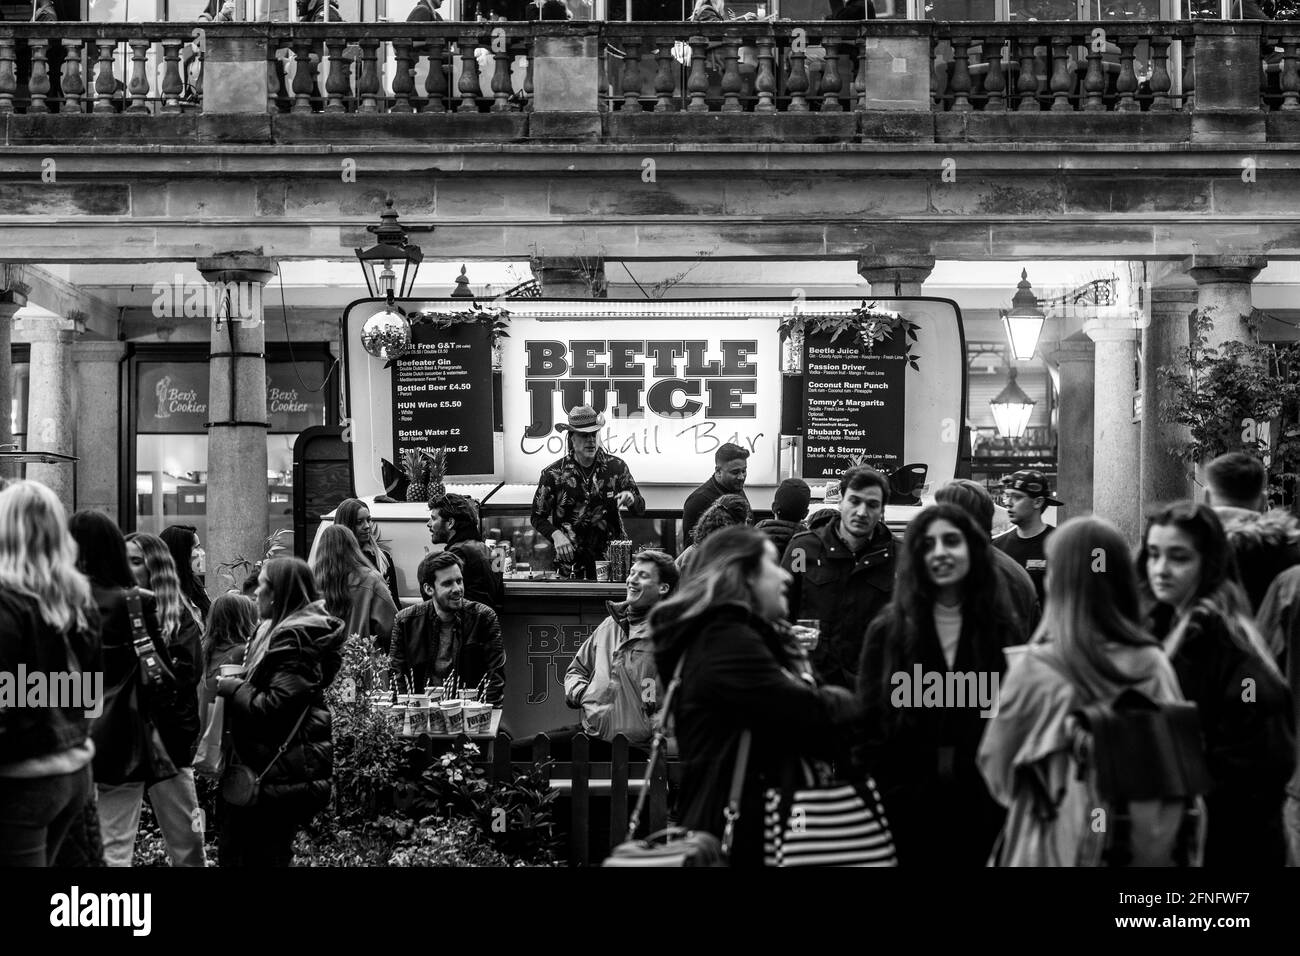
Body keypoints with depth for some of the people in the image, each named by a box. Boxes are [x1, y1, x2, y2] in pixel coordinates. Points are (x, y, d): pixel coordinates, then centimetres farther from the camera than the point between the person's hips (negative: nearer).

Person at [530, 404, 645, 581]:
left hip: (610, 556, 1)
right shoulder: (553, 473, -1)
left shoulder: (616, 466, 4)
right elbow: (538, 518, 6)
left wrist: (631, 500, -14)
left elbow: (641, 509, 9)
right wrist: (556, 535, -13)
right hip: (570, 560, -1)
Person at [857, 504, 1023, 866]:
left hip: (983, 808, 0)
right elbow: (869, 728, 2)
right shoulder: (887, 632, 4)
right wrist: (879, 800, -6)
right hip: (908, 809, 0)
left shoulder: (1006, 632, 5)